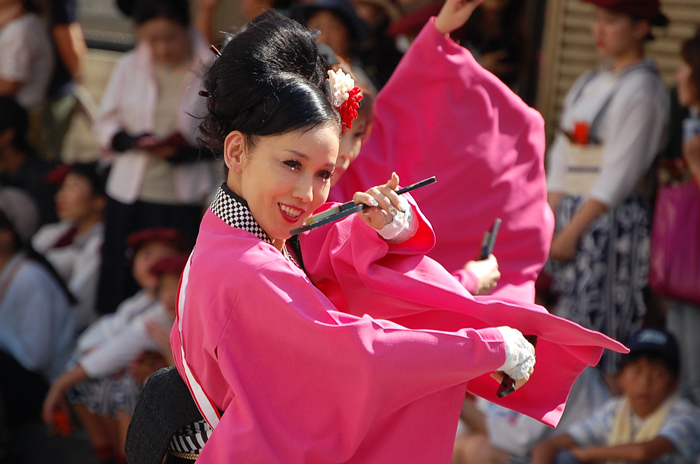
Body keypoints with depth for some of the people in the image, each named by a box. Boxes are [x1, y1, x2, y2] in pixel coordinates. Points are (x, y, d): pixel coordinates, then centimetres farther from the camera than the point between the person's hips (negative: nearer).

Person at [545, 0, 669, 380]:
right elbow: (561, 159, 14)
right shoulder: (588, 84, 17)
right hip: (574, 215, 8)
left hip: (615, 221, -8)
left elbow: (619, 174, -14)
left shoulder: (641, 90, -8)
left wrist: (573, 231, -16)